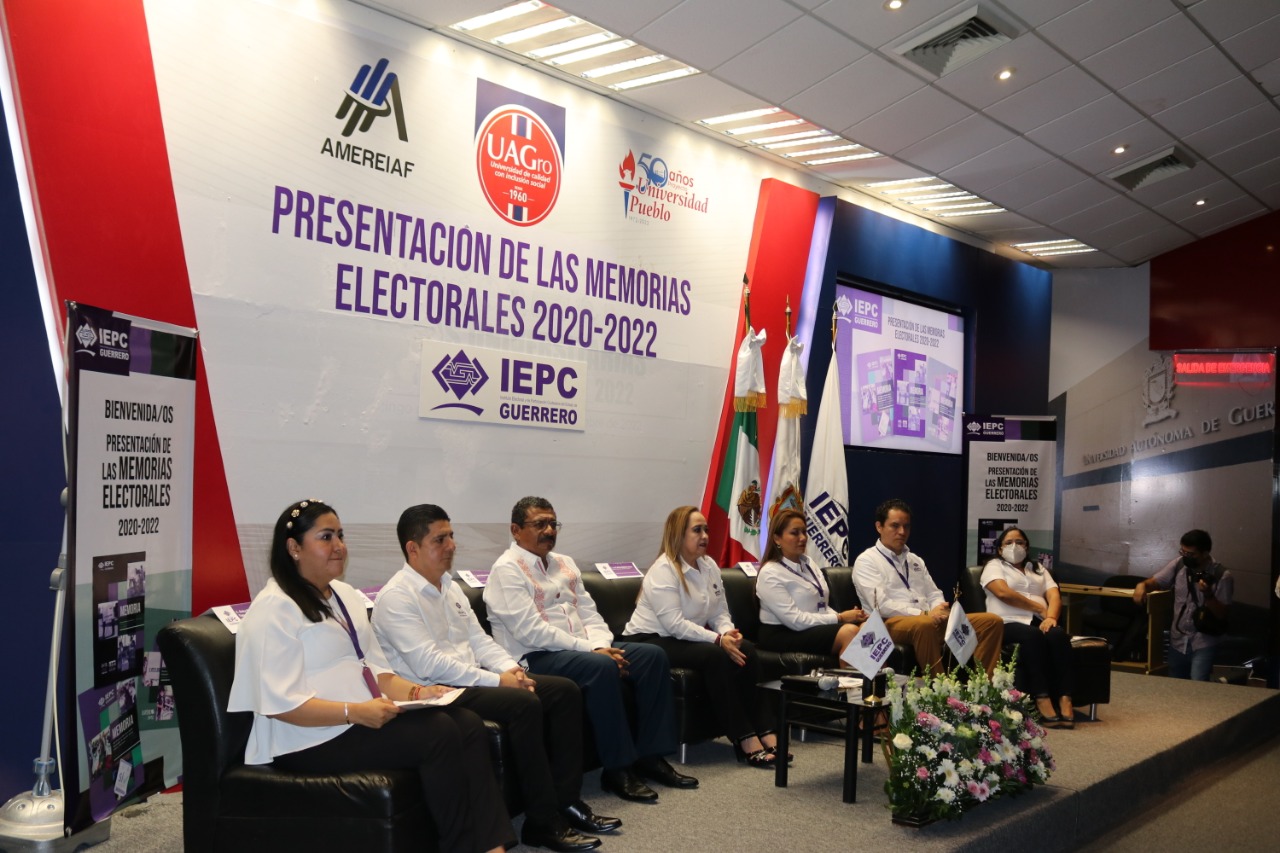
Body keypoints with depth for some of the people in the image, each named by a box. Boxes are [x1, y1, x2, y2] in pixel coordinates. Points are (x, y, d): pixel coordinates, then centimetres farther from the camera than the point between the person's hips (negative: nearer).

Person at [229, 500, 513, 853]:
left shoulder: (346, 596, 17)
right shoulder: (274, 608, -11)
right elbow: (282, 704, -19)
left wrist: (413, 692, -2)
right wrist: (355, 712, -28)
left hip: (368, 717, 8)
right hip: (313, 738, -8)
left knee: (468, 724, -15)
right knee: (439, 733, -25)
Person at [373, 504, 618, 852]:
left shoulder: (449, 586, 14)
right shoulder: (397, 597, -15)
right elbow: (430, 665, -23)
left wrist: (509, 667, -6)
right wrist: (496, 680, -22)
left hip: (472, 679, 10)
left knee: (564, 691, -2)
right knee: (524, 703, -30)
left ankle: (566, 800, 1)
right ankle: (543, 822, -20)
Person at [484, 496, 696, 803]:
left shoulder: (565, 564, 17)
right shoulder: (507, 570, -9)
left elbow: (589, 614, 13)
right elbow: (532, 632, -19)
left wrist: (601, 646, -9)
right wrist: (591, 650, -21)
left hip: (582, 649, 9)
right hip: (534, 659, -8)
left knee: (652, 655, -7)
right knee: (601, 668, -34)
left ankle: (650, 756, -6)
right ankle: (617, 769, -23)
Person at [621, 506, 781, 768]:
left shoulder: (709, 566, 9)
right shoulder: (663, 570, -16)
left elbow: (720, 612, 8)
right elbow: (674, 624, -24)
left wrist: (728, 632, -14)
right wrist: (718, 639, -27)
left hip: (687, 639, 8)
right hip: (651, 642, -8)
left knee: (746, 649, -16)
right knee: (716, 656, -31)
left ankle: (765, 732, -17)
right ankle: (745, 740, -27)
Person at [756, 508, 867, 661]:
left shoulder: (808, 563, 15)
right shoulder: (770, 574, -10)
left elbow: (822, 607, 11)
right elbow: (795, 620, -17)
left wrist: (842, 616, -10)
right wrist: (840, 618, -14)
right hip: (783, 635, -7)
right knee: (849, 632, -30)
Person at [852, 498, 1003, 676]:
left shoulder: (915, 561, 25)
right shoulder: (866, 561, 1)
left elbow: (934, 594, 20)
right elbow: (882, 605, -12)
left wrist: (940, 610, -5)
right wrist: (923, 614, -17)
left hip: (930, 620, 7)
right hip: (893, 623, -7)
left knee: (992, 621, -10)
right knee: (925, 625, -43)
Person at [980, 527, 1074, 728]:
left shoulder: (1038, 569, 29)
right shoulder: (994, 566, 15)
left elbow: (1054, 596, 11)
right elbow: (1003, 593, -6)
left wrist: (1050, 616, -12)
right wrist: (1040, 609, -6)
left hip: (1039, 623, 4)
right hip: (1008, 623, -4)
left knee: (1058, 634, -32)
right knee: (1032, 635, -38)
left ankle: (1065, 699, -39)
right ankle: (1042, 700, -42)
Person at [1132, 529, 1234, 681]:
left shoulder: (1222, 576, -16)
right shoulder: (1178, 564, -4)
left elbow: (1222, 614, -13)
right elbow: (1155, 581, -1)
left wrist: (1208, 594, -30)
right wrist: (1142, 585, -25)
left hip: (1203, 643, -5)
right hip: (1177, 640, 5)